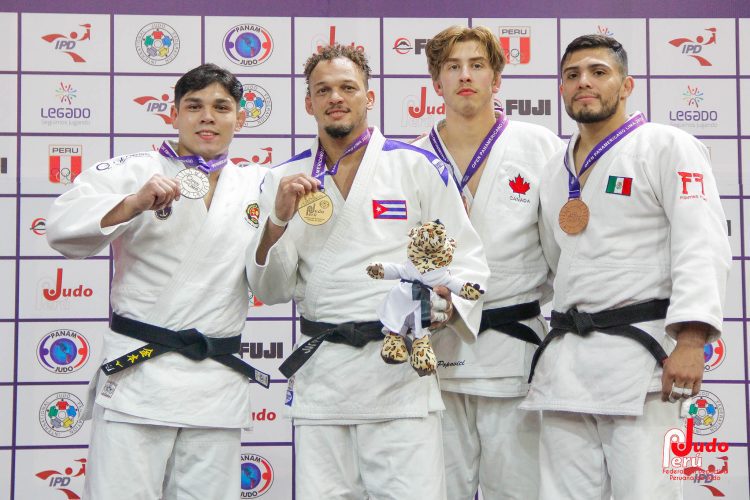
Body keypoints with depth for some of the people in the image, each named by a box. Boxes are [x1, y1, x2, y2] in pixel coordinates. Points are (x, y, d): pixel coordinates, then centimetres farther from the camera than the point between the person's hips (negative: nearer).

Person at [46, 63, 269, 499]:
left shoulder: (255, 185, 14)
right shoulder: (133, 172, 5)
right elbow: (63, 230, -9)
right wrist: (135, 203, -23)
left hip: (219, 382, 3)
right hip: (139, 373, -3)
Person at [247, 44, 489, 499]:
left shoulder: (420, 168, 2)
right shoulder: (287, 180, 9)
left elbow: (466, 260, 4)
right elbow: (272, 290, 6)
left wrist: (445, 305, -16)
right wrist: (277, 221, -11)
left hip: (401, 367, -2)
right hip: (320, 374, 2)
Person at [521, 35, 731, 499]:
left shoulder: (667, 146, 0)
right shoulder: (557, 169, 20)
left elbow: (702, 245, -11)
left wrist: (691, 340, -22)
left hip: (638, 349, -6)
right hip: (564, 356, 6)